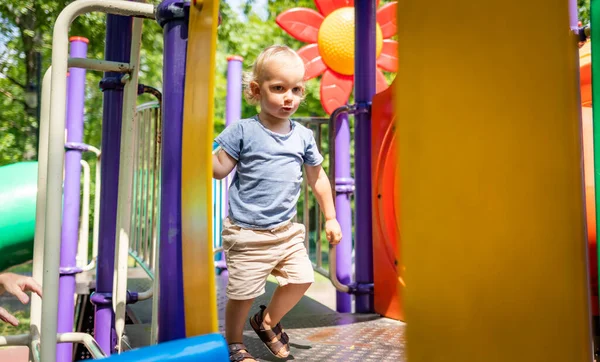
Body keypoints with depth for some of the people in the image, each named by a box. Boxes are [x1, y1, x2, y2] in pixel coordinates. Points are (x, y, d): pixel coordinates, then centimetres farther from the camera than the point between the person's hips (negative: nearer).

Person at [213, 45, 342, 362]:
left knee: (302, 279, 4)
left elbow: (317, 178, 14)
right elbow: (220, 168, -7)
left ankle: (267, 321, 32)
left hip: (287, 232, 4)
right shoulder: (243, 131, -8)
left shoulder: (303, 136, 3)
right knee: (242, 293, 4)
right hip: (247, 234, -4)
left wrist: (330, 218, 15)